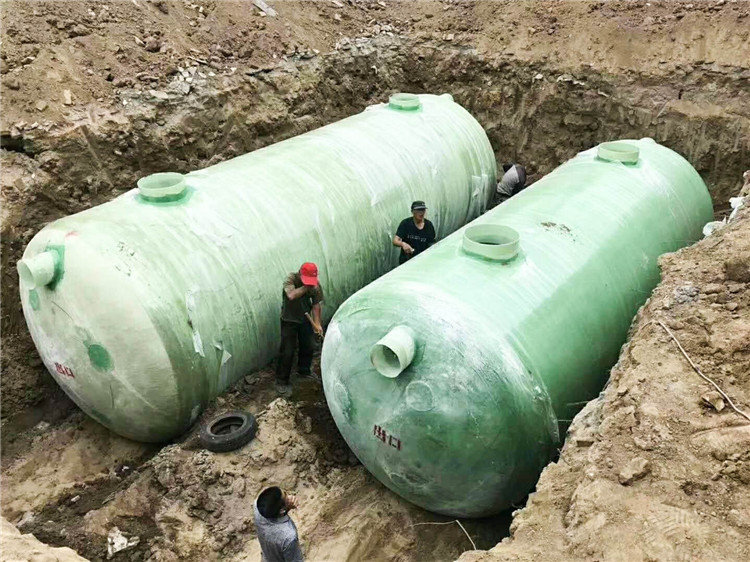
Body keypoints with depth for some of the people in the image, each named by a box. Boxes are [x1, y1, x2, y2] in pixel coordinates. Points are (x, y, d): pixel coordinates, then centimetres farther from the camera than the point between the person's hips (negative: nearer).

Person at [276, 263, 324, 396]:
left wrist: (317, 323, -16)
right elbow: (291, 295, -38)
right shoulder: (291, 278, -21)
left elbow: (316, 304, -9)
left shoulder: (316, 285, -10)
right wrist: (306, 287, -33)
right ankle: (281, 381, 8)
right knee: (287, 351, -4)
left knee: (309, 346, 15)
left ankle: (304, 371, 40)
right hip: (289, 320, -4)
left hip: (305, 319, 4)